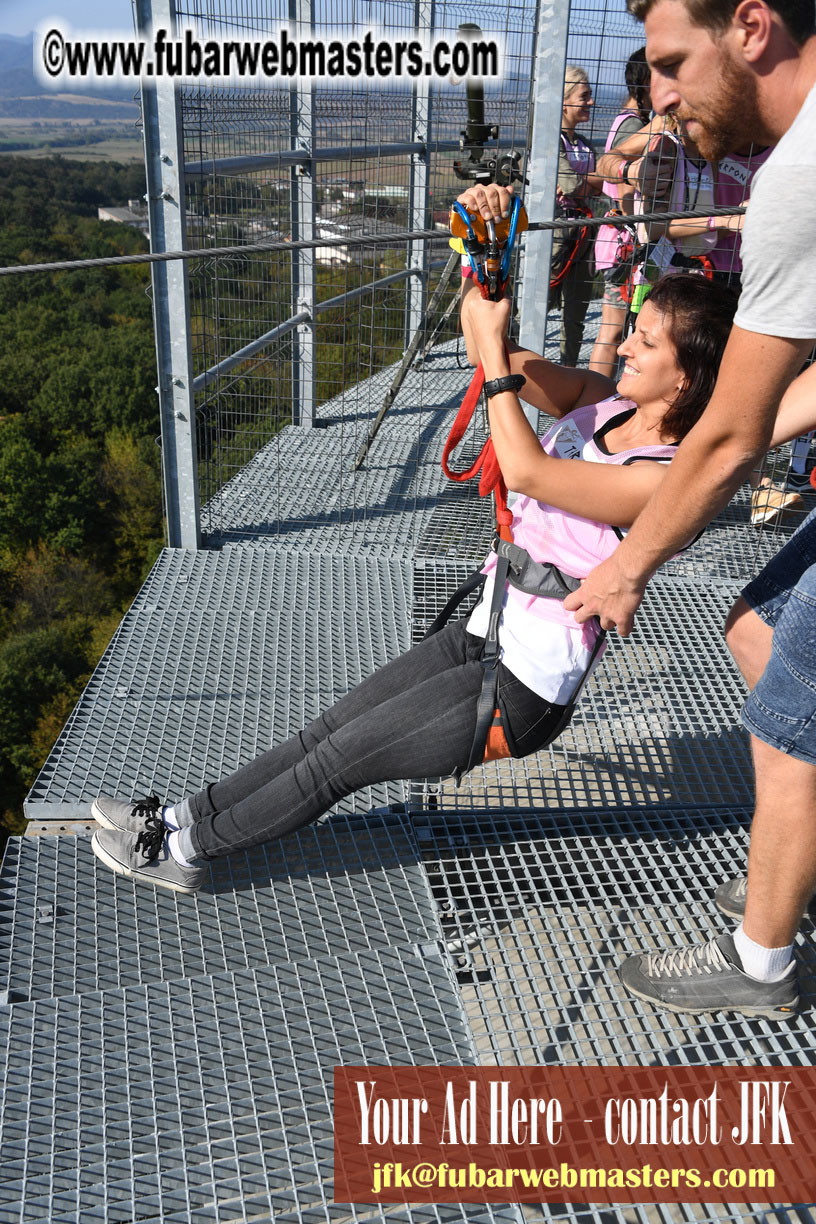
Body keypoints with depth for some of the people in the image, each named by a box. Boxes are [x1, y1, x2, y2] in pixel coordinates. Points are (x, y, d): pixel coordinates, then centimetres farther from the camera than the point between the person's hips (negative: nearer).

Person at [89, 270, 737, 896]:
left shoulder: (668, 478, -22)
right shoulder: (606, 404, 2)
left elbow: (526, 471, -28)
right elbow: (486, 345, 1)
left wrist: (492, 347, -22)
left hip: (525, 689, -8)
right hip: (483, 634, 8)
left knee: (341, 756, 0)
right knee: (329, 730, 9)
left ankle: (183, 850, 16)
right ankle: (183, 816, 21)